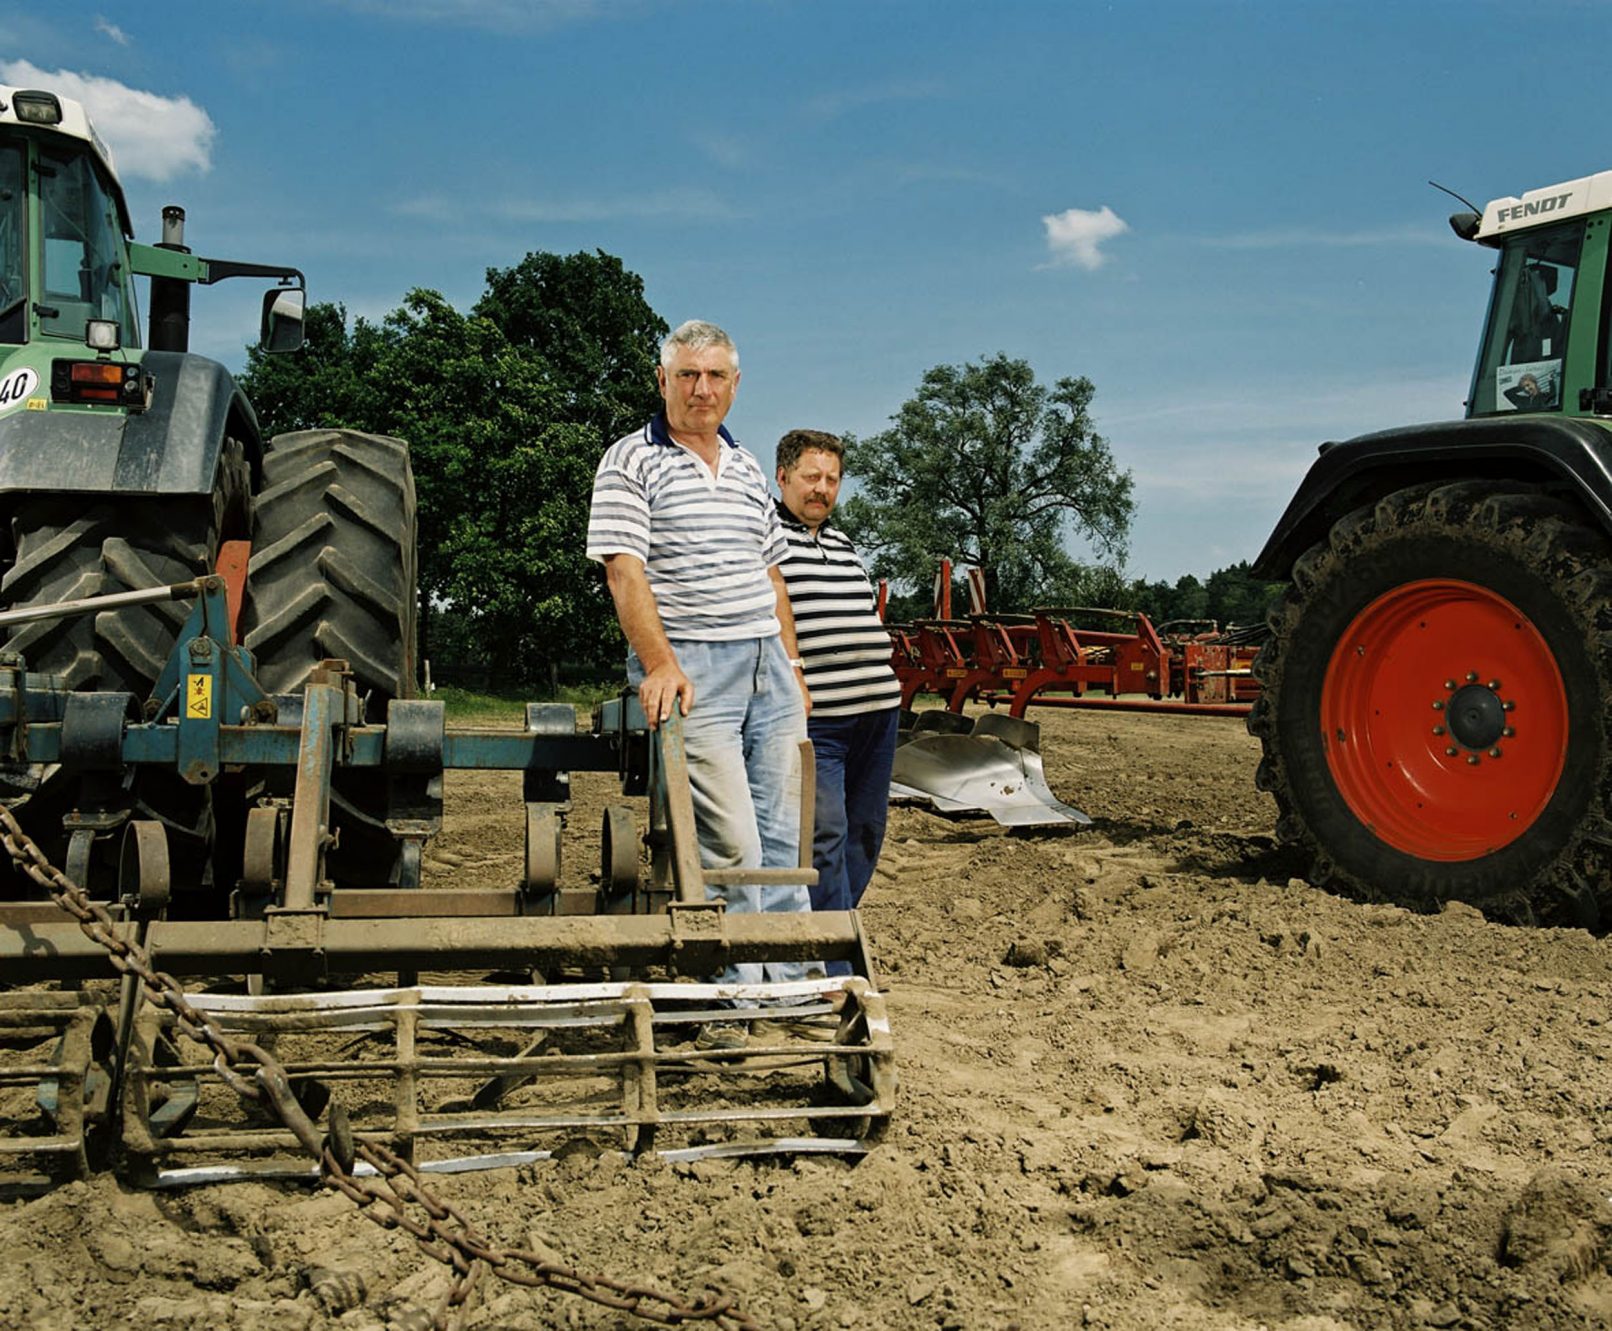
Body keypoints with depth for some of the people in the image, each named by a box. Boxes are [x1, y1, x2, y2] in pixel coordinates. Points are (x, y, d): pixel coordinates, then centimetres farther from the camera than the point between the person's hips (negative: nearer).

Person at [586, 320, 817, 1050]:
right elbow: (625, 571, -12)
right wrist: (660, 663, -22)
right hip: (690, 668, -6)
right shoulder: (630, 462, -2)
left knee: (780, 833, 9)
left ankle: (790, 979, 19)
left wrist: (793, 667, 17)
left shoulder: (747, 469, 18)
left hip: (765, 663, 7)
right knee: (730, 843, -10)